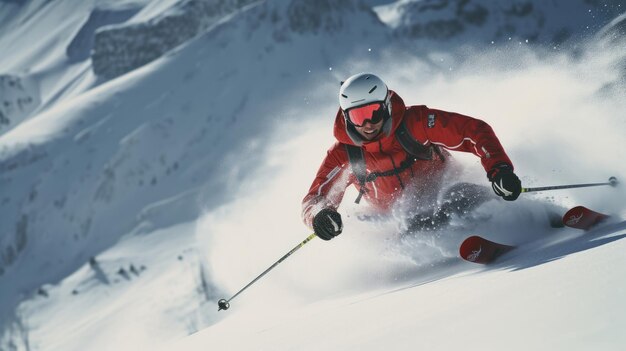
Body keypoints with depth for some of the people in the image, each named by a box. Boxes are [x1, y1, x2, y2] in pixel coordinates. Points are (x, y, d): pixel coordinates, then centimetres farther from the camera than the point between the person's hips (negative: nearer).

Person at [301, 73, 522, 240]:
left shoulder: (415, 122, -19)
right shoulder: (343, 155, -12)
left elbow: (475, 130, -18)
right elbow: (314, 200, -9)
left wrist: (498, 169, -33)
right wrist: (319, 215, -35)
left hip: (444, 192, -2)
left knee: (467, 197, -32)